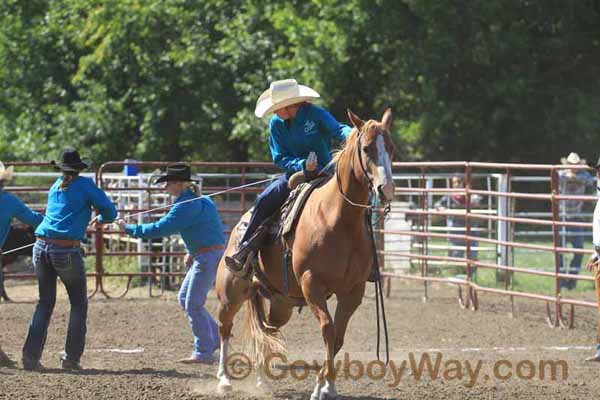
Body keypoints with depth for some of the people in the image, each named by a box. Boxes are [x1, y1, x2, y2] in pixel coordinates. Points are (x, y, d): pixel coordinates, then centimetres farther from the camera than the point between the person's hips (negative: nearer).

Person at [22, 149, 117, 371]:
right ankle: (71, 357, 7)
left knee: (45, 302, 16)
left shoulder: (55, 186, 18)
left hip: (41, 248, 5)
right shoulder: (85, 185, 2)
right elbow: (110, 211, 1)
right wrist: (101, 220, 22)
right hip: (67, 252, -5)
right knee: (79, 304, 12)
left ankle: (31, 354, 2)